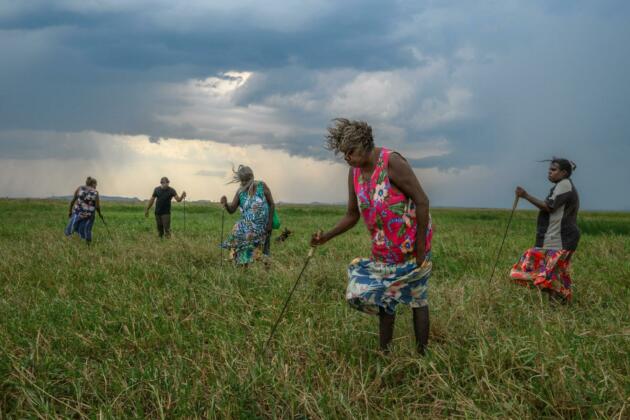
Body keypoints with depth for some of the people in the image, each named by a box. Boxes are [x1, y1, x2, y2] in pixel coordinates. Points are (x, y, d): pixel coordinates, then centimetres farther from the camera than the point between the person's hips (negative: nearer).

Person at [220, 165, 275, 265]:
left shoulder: (262, 186, -9)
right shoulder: (240, 191, -1)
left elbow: (272, 204, -2)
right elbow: (231, 210, -1)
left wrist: (270, 222, -7)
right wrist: (225, 204, -23)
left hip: (260, 226, -3)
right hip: (246, 225, 3)